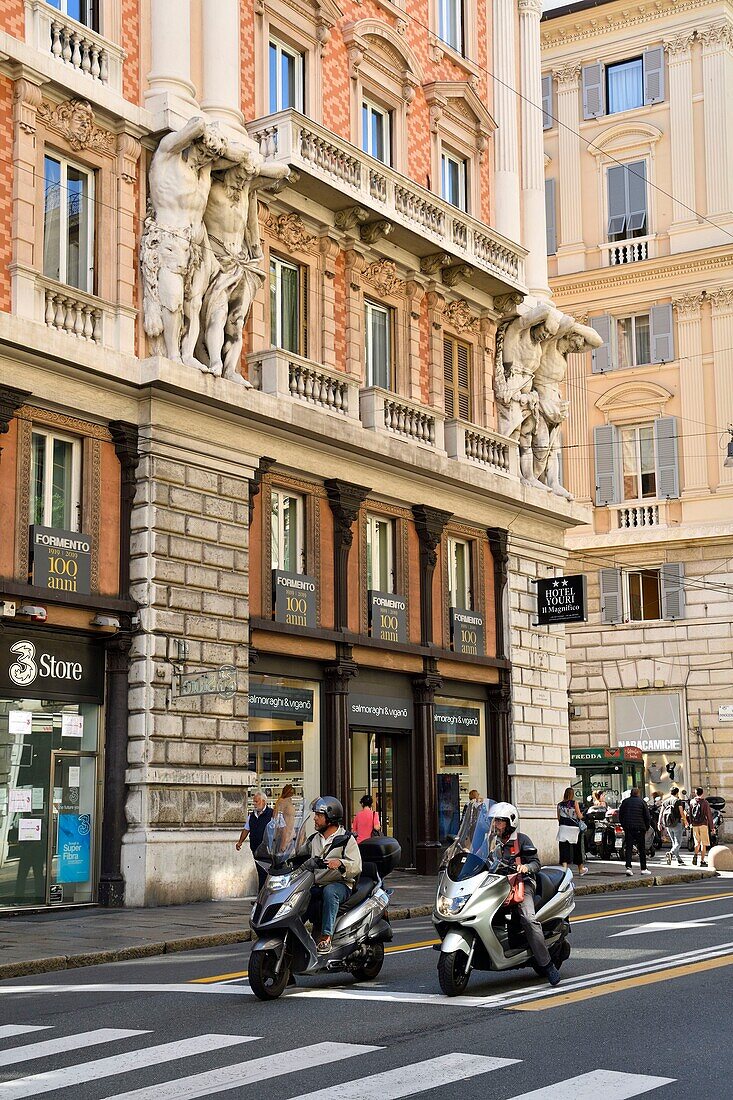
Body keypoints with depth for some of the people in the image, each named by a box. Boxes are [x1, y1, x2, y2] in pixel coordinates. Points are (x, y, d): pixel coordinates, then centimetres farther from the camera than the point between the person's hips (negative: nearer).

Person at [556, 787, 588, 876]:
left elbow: (558, 818, 7)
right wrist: (582, 815, 16)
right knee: (577, 849, 13)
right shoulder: (574, 803, -5)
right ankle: (581, 869, 27)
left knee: (564, 849, -2)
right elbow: (579, 816, -5)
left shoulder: (560, 805, 3)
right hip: (574, 828, -1)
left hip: (563, 828, 1)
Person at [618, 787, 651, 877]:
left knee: (628, 848, 3)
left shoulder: (625, 802, 5)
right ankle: (643, 869, 10)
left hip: (628, 828, 2)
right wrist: (646, 827, 8)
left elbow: (620, 815, 10)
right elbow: (647, 816, -3)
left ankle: (628, 867, -11)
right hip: (639, 828, -2)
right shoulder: (641, 802, -3)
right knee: (642, 849, 7)